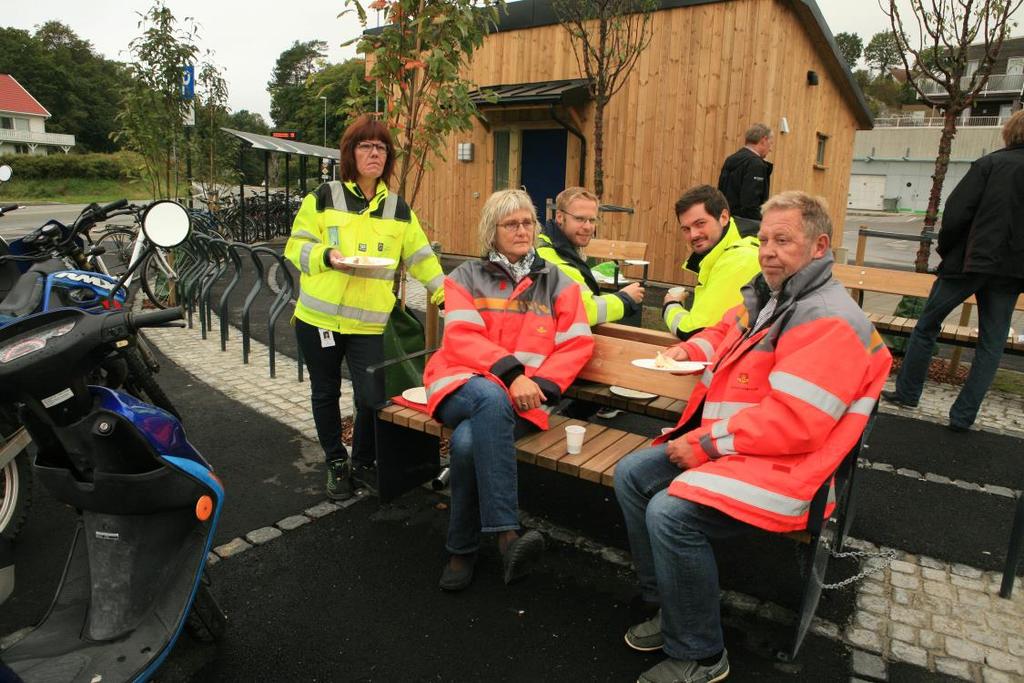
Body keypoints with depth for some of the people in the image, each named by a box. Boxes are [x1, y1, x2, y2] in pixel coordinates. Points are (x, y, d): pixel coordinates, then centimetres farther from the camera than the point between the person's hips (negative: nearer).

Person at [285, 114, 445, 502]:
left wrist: (443, 293, 5)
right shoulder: (323, 198, 2)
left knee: (371, 398, -5)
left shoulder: (399, 209, 10)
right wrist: (327, 256, -17)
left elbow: (420, 256, 11)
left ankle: (362, 462, 22)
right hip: (319, 317, 0)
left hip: (370, 322, 1)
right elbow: (296, 247, 1)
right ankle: (335, 462, 32)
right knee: (326, 393, 12)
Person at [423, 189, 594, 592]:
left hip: (522, 398, 0)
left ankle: (463, 550, -14)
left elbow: (577, 346, 6)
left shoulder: (557, 283, 16)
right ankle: (506, 534, -38)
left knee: (468, 441, -33)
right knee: (491, 396, -38)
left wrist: (539, 385, -12)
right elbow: (461, 338, -3)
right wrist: (510, 373, -18)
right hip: (464, 386, 0)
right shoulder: (466, 278, 13)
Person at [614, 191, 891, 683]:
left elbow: (792, 422, -26)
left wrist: (706, 444, -21)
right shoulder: (765, 295, 9)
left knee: (670, 512, -27)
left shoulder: (829, 320, -19)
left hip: (781, 464, -10)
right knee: (631, 475, 3)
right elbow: (725, 330, 32)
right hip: (716, 442, 10)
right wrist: (692, 349, 12)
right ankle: (668, 606, 14)